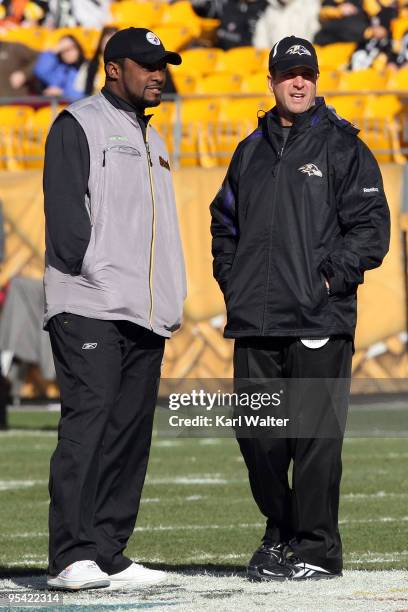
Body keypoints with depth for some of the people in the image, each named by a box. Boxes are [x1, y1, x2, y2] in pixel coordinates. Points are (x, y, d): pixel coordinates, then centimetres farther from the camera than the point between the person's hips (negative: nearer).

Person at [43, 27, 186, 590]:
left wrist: (171, 300, 14)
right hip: (89, 309, -8)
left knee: (131, 433, 4)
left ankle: (108, 554, 7)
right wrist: (94, 270, -16)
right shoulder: (80, 126, 1)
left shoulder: (152, 142, 26)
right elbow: (65, 208, -9)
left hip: (146, 312, 8)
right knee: (88, 420, -15)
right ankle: (72, 557, -18)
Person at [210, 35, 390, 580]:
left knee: (314, 434, -7)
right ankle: (281, 534, 23)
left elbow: (371, 227, -3)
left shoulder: (342, 147, 2)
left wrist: (331, 276, -11)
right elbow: (225, 222, 26)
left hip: (318, 319, -5)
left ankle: (317, 549, -1)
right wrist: (232, 279, 12)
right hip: (253, 320, 5)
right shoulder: (251, 151, 17)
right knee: (256, 433, 7)